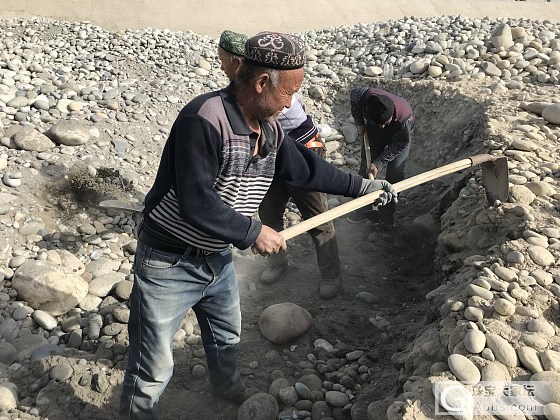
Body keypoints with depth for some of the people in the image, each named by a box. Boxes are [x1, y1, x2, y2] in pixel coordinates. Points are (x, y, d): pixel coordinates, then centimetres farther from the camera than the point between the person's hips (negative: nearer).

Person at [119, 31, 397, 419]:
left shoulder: (270, 129, -2)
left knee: (227, 336, 31)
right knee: (154, 370, 3)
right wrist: (254, 233, -23)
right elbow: (196, 204, -32)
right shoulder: (204, 120, -29)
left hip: (218, 258, 8)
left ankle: (228, 387, 59)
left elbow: (304, 167, 14)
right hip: (169, 264, -8)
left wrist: (361, 186, 19)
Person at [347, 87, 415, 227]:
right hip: (373, 133, 3)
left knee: (395, 174, -7)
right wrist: (360, 123, -13)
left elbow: (399, 145, -26)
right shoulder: (363, 96, -38)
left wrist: (379, 163, -28)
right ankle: (361, 209, 14)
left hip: (400, 136, -2)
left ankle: (387, 213, 9)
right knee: (366, 167, 1)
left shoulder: (405, 118, -43)